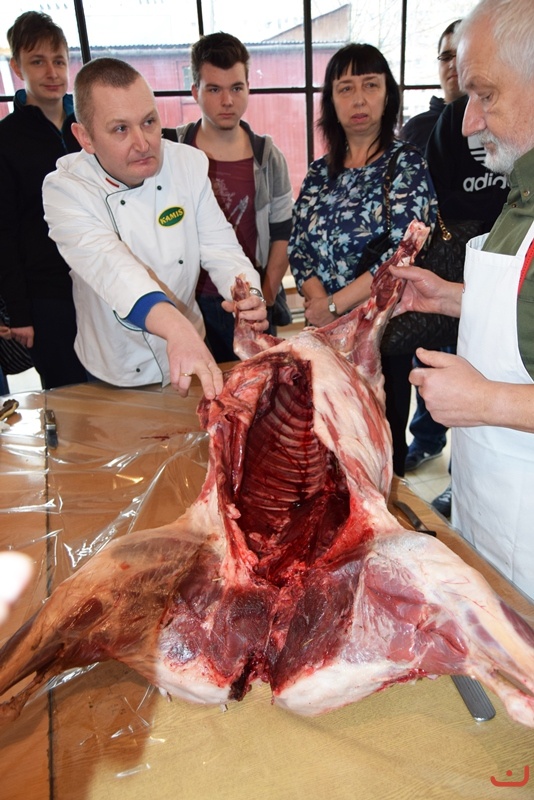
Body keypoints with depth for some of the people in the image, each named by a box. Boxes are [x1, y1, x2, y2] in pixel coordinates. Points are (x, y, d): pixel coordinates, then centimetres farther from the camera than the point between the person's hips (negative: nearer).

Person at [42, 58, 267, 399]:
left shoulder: (189, 163, -9)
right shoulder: (66, 189, -21)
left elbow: (219, 246, -11)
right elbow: (108, 265, -39)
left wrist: (248, 294, -34)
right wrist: (176, 327, -57)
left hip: (195, 348, 3)